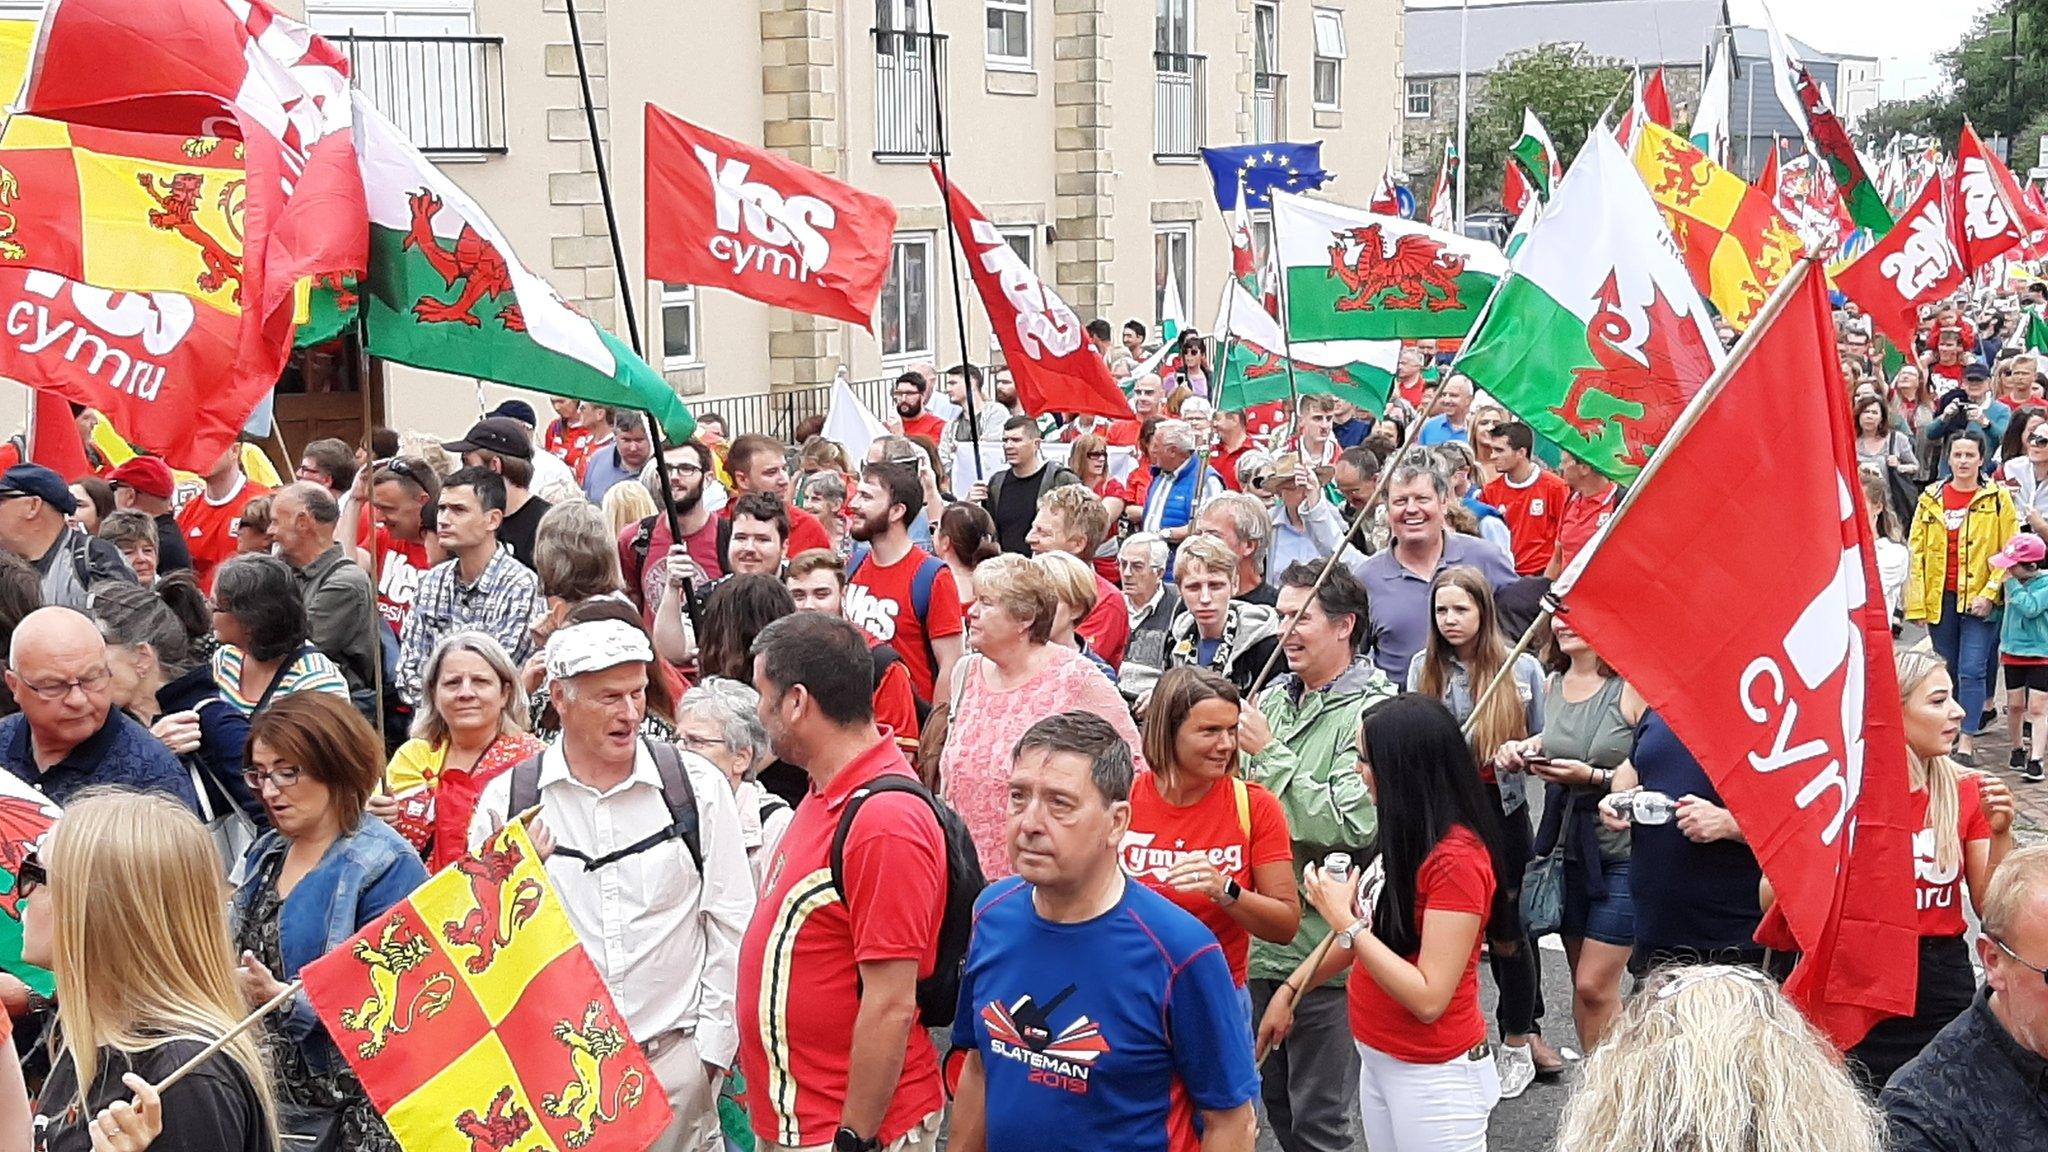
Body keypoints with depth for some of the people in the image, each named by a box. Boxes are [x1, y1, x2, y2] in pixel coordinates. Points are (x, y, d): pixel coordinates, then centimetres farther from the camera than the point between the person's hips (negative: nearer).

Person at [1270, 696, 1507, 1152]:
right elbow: (1370, 931, 15)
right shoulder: (1405, 839, 4)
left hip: (1432, 1077, -8)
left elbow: (1429, 998, -24)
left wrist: (1344, 921, -22)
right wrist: (1289, 988, 11)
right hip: (1378, 1059, 8)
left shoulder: (1457, 859, -23)